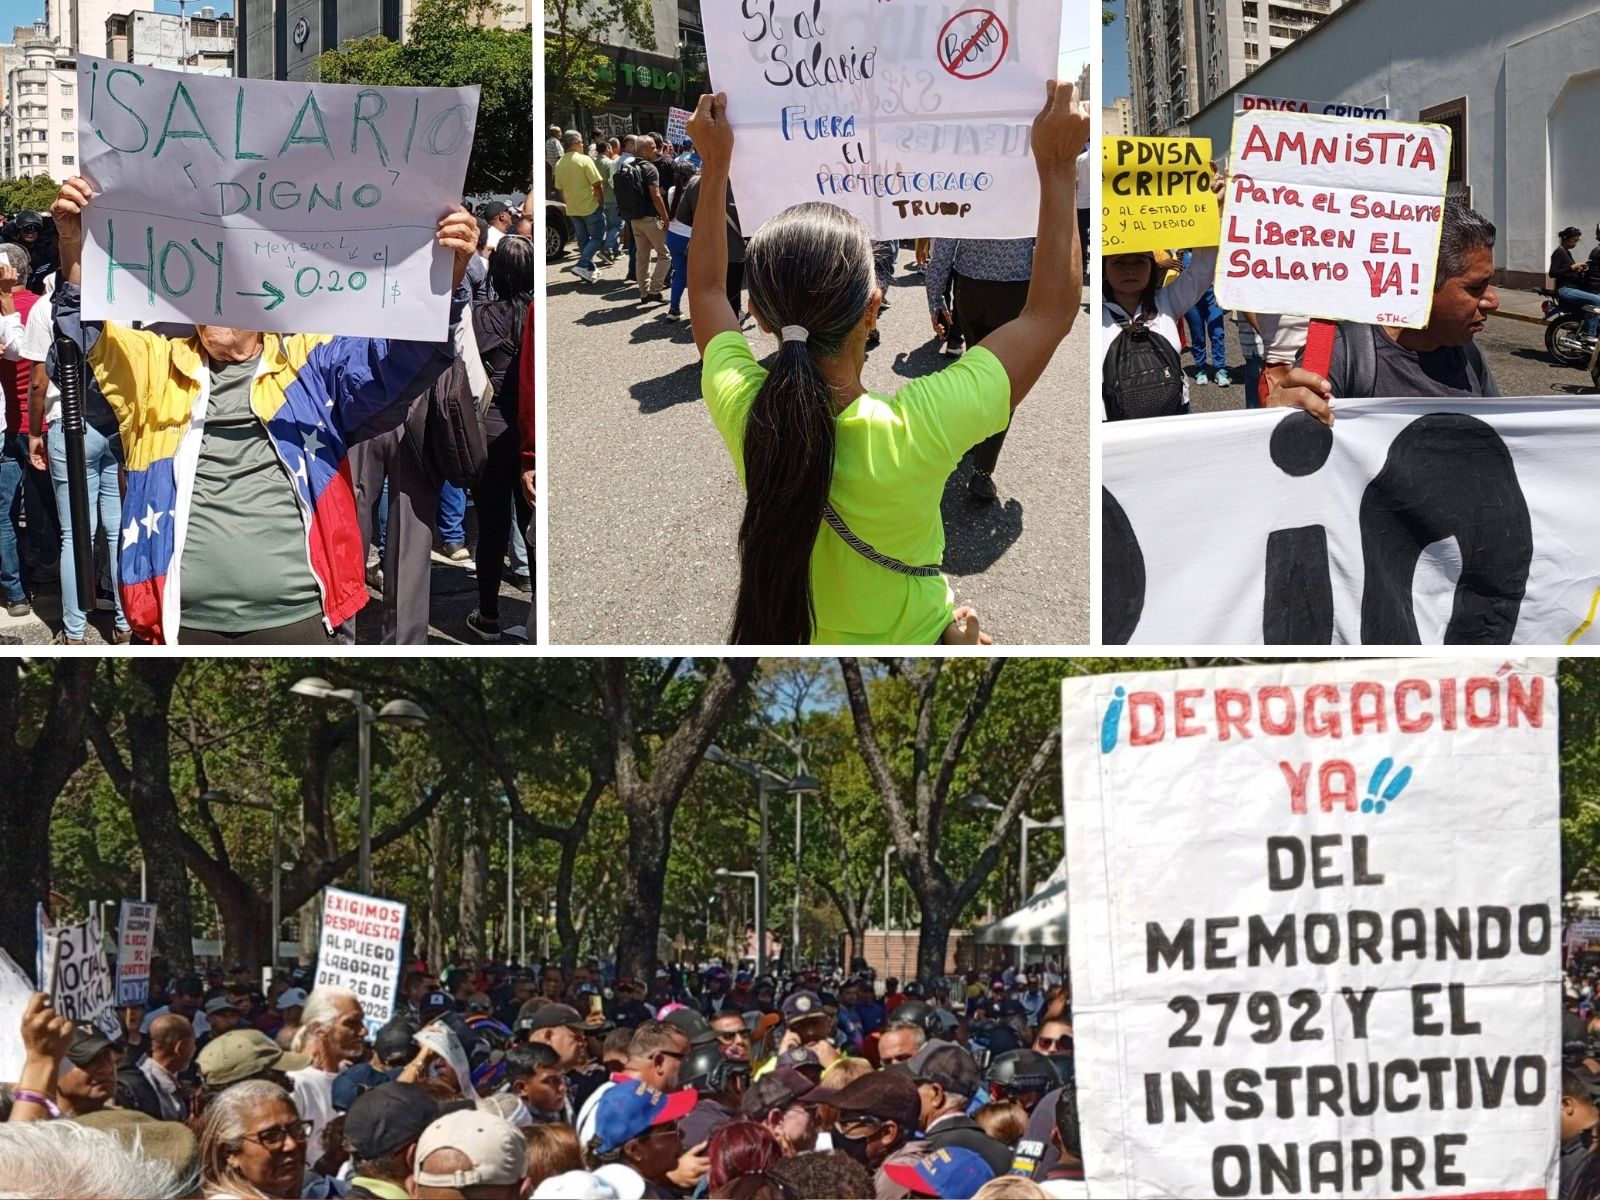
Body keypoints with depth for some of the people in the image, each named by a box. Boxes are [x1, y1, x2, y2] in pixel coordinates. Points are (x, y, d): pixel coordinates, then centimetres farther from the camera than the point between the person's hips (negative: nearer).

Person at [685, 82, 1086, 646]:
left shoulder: (740, 408, -23)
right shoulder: (917, 430, -34)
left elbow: (705, 290, 1)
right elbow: (1051, 310, -19)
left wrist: (715, 163, 9)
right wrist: (1056, 169, -12)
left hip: (789, 640, 4)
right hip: (910, 641, -4)